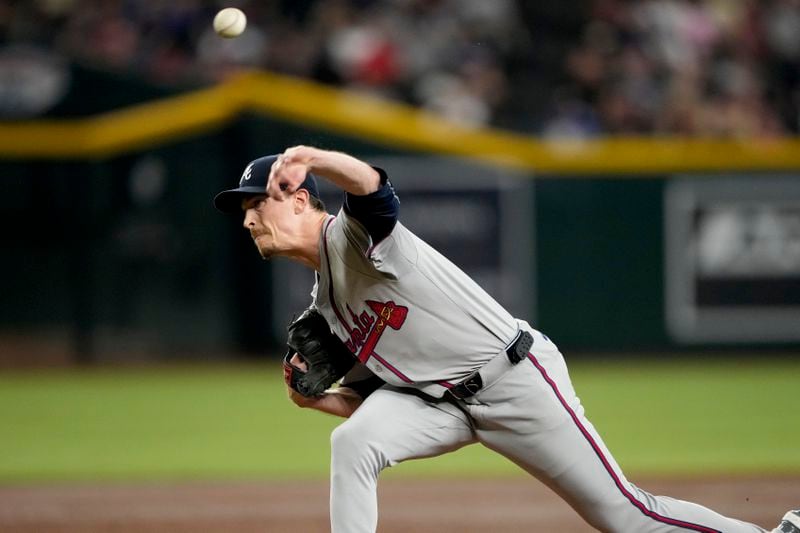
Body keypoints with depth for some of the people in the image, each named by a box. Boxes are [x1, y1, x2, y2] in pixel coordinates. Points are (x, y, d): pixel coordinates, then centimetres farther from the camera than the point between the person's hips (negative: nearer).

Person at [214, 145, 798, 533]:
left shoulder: (354, 232, -12)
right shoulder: (323, 305, 13)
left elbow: (370, 183, -37)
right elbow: (371, 399, 16)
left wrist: (310, 159, -57)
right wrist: (313, 398, -4)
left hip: (515, 378, -7)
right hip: (440, 400, 8)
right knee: (353, 443, -20)